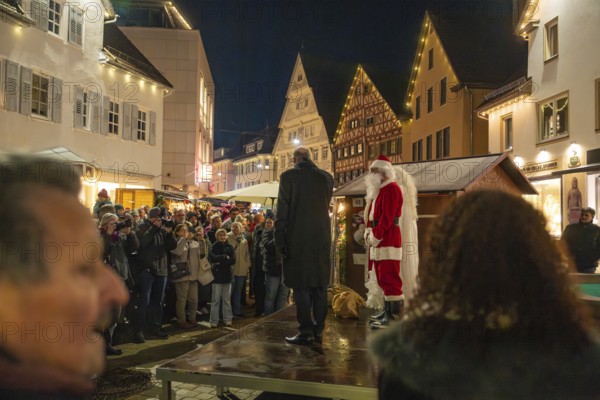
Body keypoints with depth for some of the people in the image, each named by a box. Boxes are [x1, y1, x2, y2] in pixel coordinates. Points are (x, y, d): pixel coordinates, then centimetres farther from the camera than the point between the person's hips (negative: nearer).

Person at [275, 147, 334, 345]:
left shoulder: (289, 176, -5)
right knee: (320, 284, 10)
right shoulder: (327, 177, 7)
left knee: (301, 285, 1)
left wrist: (280, 239, -6)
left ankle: (306, 331, 3)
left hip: (298, 239, -4)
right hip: (322, 238, 4)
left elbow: (282, 210, -8)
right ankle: (318, 329, 16)